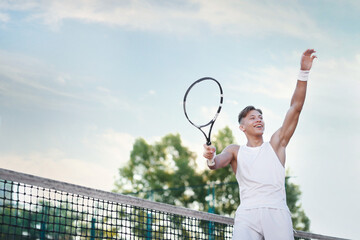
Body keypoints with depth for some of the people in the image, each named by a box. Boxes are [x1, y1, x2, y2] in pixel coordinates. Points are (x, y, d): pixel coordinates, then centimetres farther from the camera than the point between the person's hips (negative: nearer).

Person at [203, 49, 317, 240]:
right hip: (247, 214, 0)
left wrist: (304, 72, 7)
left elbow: (295, 107, 14)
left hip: (277, 212, 0)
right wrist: (211, 159, -24)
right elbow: (219, 161, 1)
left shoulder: (275, 144, 21)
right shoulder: (235, 151, 23)